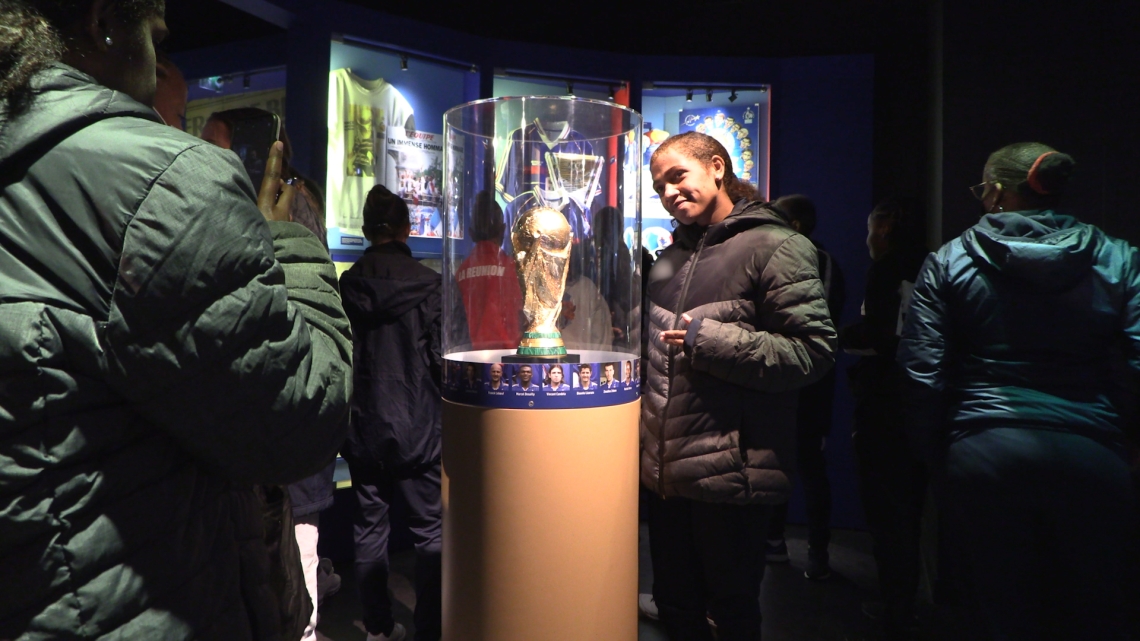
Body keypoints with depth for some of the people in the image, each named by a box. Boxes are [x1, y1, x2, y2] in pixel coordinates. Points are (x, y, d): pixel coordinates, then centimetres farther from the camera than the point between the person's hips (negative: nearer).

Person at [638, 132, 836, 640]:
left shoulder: (776, 247, -8)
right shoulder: (672, 257, 14)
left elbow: (814, 352, -16)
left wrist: (710, 340, -19)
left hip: (730, 473, -6)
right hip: (667, 468, 7)